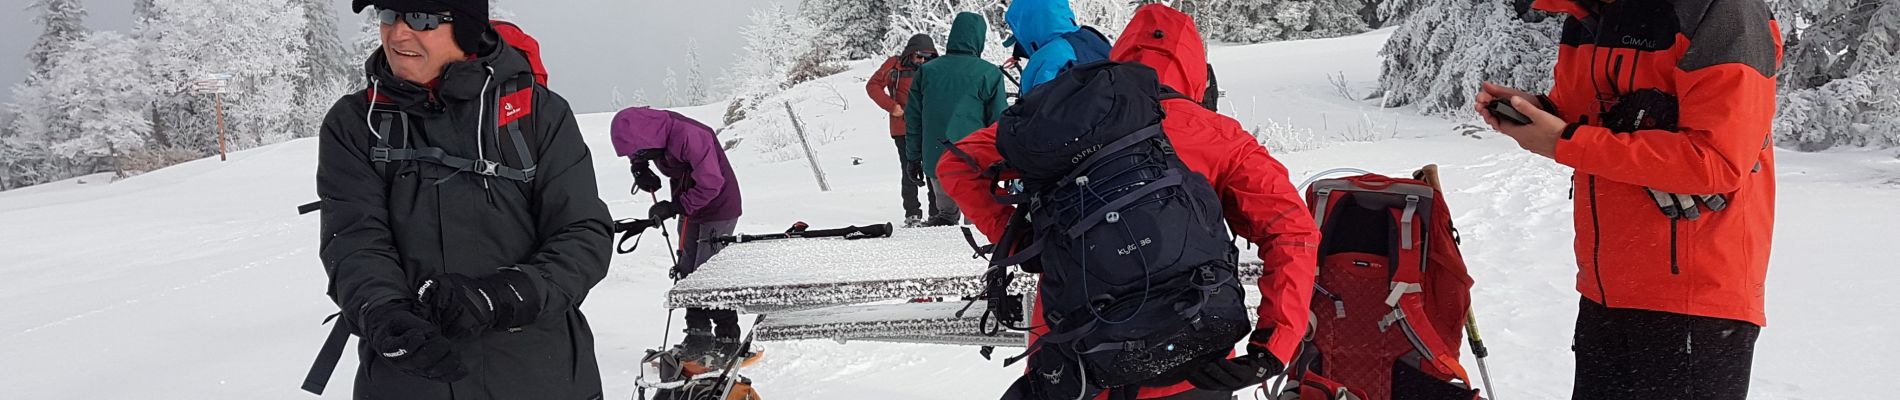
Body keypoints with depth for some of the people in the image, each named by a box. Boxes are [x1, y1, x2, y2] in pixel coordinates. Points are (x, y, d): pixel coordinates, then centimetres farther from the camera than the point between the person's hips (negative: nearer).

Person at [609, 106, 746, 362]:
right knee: (687, 272, 8)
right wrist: (640, 169, -4)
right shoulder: (654, 128, -7)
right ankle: (698, 336, 16)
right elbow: (638, 154, 17)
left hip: (718, 208, -8)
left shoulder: (689, 137, -32)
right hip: (690, 208, 8)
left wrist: (674, 207, -25)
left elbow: (711, 183, -29)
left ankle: (728, 342, -2)